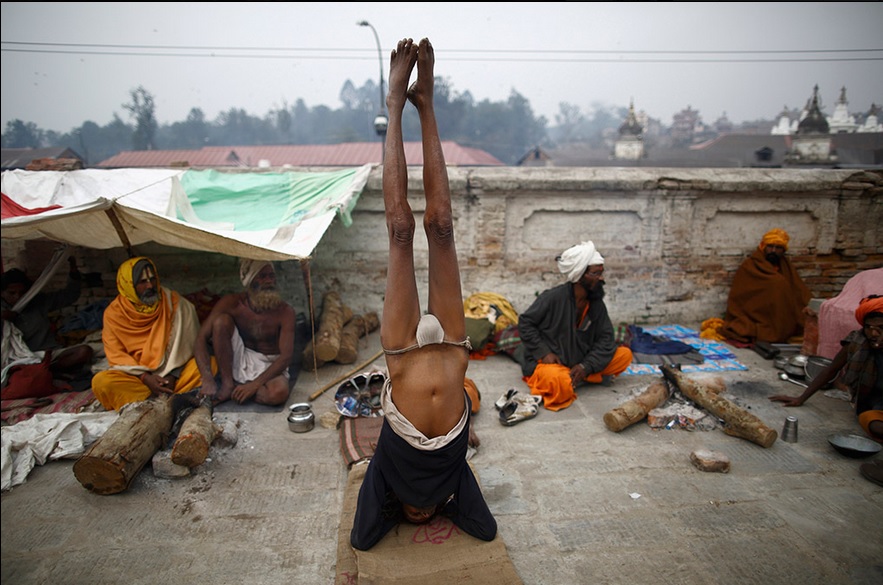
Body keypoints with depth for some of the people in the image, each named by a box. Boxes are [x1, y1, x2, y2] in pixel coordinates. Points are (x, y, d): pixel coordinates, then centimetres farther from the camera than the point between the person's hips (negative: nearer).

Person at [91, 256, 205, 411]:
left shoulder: (174, 303, -3)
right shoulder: (114, 313, -2)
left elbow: (186, 344, -5)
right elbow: (116, 356, -2)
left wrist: (173, 375, -16)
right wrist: (145, 378, -16)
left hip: (174, 373, 0)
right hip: (137, 377, 0)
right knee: (101, 382, -28)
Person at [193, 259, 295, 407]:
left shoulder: (285, 311, -16)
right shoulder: (232, 303, -12)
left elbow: (286, 356, -21)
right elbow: (201, 339, -16)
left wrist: (254, 384, -31)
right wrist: (207, 381, -30)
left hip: (269, 366, -2)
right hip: (238, 362, 2)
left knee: (278, 393, -37)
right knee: (221, 321, -23)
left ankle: (237, 390, -9)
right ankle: (228, 385, -17)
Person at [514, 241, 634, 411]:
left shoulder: (597, 304, -1)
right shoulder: (554, 297, -16)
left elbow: (606, 339, -2)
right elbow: (525, 322, -10)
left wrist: (587, 366, -17)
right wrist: (544, 353, -18)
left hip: (579, 363, 6)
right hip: (548, 362, -6)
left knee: (624, 354, -7)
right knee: (562, 385, -39)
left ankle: (578, 377, -11)